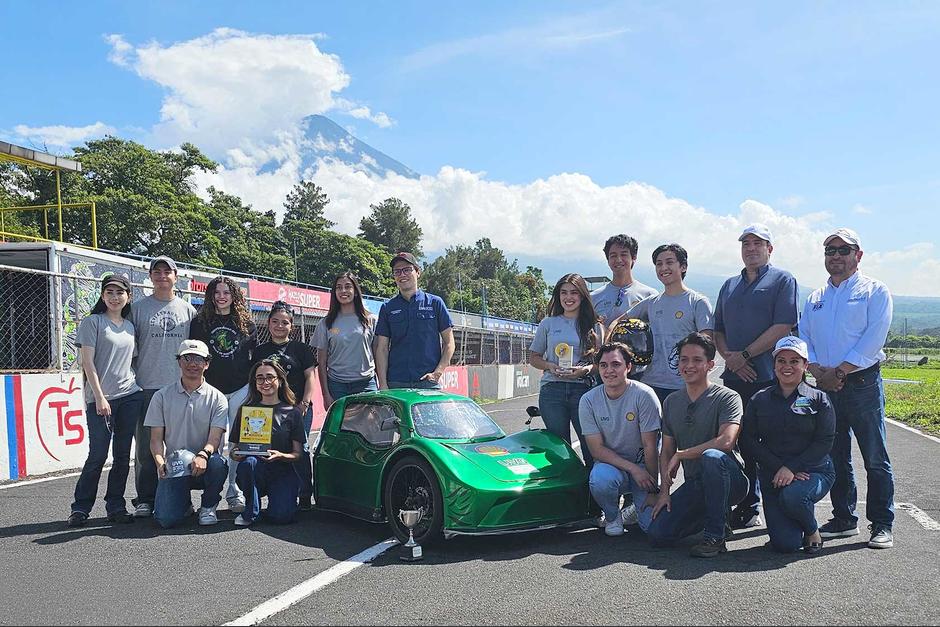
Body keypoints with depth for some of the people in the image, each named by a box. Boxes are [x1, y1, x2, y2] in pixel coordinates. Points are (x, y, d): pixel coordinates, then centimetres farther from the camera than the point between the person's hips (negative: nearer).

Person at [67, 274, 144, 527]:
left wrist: (135, 386, 11)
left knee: (123, 455, 6)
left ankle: (115, 506, 15)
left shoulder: (129, 326, 14)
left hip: (130, 396, 5)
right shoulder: (93, 322, -1)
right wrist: (99, 397, -12)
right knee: (97, 456, -4)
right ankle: (80, 508, 9)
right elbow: (88, 362, -7)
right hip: (100, 398, -5)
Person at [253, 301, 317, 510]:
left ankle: (305, 496, -4)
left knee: (300, 449, -10)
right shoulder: (260, 351, 15)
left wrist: (304, 404, -7)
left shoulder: (301, 349, 8)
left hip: (298, 409, -2)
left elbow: (311, 377, 3)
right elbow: (253, 381, 15)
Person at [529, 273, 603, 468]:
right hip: (552, 389, 1)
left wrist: (586, 369, -12)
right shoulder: (548, 324, 13)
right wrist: (550, 366, -5)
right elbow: (533, 357, 15)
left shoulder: (594, 327, 11)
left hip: (583, 389, -1)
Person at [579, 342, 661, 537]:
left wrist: (653, 491, -12)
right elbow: (596, 449, -10)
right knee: (600, 478, -36)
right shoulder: (588, 400, -9)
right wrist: (633, 468, -21)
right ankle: (612, 516, -1)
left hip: (643, 465, 0)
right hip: (610, 464, 1)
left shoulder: (644, 395, -15)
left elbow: (650, 447, -13)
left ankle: (637, 505, 19)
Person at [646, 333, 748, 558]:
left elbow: (726, 441, -25)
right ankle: (709, 516, 18)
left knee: (712, 456, -39)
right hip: (693, 484, 6)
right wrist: (664, 491, -1)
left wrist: (680, 455, -16)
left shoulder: (727, 397, -9)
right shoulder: (671, 402, 9)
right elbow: (666, 451, 11)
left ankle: (715, 536, -23)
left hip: (730, 479, -5)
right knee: (658, 534, -12)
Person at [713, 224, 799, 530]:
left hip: (769, 378, -5)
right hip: (735, 378, 5)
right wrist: (729, 356, -2)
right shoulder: (729, 286, 20)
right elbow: (718, 331, 18)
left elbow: (782, 327, -10)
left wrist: (745, 355, -11)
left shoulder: (783, 280, 2)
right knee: (743, 444, 8)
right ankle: (748, 508, 17)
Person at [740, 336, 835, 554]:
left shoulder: (818, 399, 3)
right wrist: (778, 468, -13)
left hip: (813, 471, -1)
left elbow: (824, 442, -7)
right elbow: (748, 440, 0)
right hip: (773, 476, 2)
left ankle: (812, 530, -1)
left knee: (792, 496, -36)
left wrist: (792, 468, -18)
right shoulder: (760, 400, 8)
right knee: (785, 544, -15)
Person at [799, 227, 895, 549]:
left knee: (875, 459, -2)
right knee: (836, 458, 10)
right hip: (825, 386, 5)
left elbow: (874, 338, -10)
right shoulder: (815, 298, 17)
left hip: (863, 383, -5)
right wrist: (818, 370, -7)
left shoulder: (874, 291, 1)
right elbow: (802, 338, 10)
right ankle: (844, 520, 20)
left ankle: (882, 525, 6)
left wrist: (840, 371, -15)